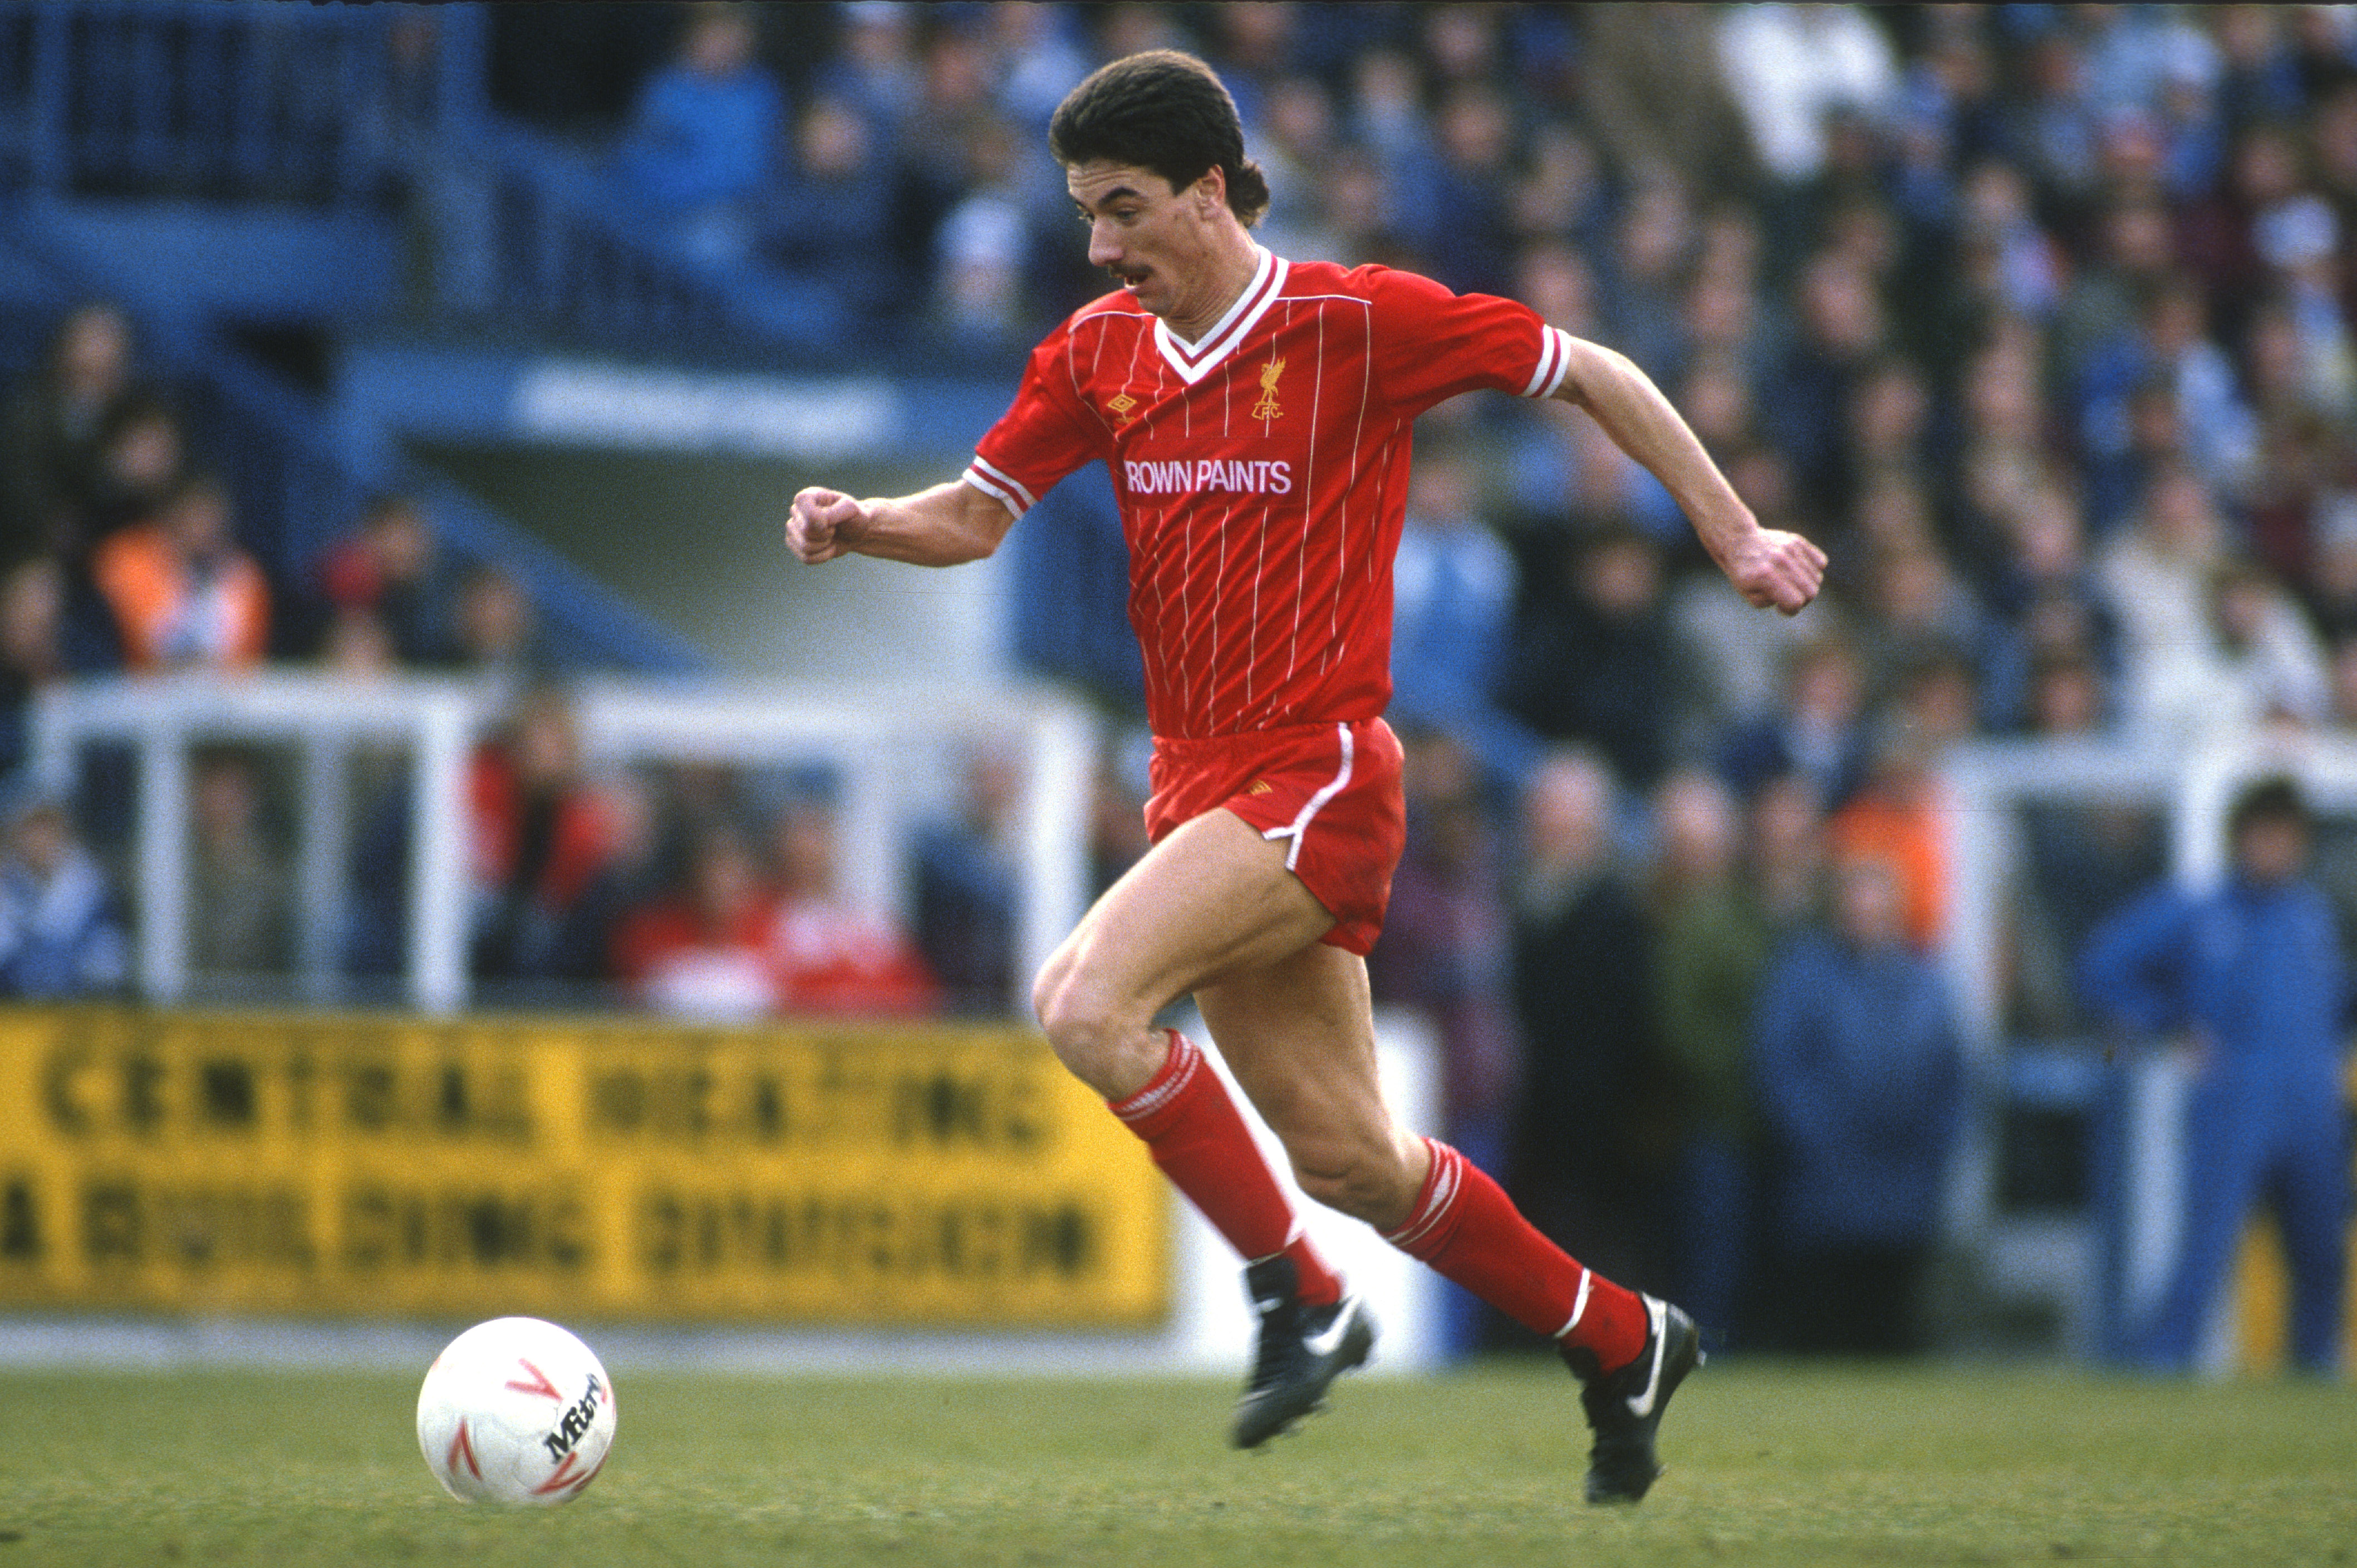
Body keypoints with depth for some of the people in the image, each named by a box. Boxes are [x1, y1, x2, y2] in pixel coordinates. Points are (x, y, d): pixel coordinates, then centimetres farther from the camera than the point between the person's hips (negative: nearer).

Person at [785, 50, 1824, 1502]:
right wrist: (860, 524, -9)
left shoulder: (1358, 322, -10)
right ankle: (1621, 1346, 29)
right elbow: (978, 514, 12)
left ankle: (1300, 1296, -12)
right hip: (1203, 779, 7)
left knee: (1085, 1003, -26)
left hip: (1316, 772, -7)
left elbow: (1594, 376, -2)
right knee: (1349, 1159, 10)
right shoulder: (1100, 351, 7)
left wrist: (1734, 536, -2)